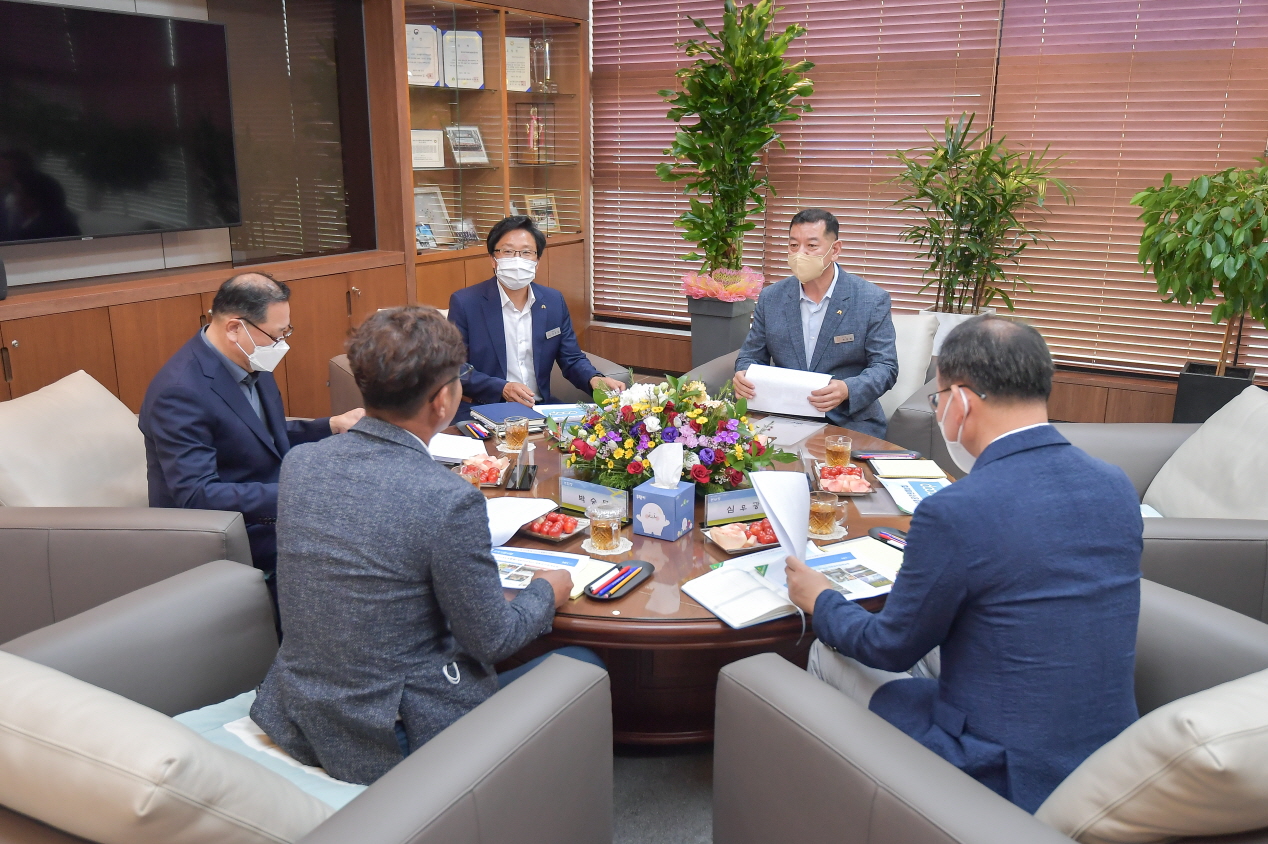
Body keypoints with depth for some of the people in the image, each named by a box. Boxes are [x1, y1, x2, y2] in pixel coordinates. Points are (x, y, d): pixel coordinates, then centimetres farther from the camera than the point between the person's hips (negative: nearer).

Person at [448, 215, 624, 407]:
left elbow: (572, 359, 12)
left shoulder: (554, 302, 9)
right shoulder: (464, 303, -4)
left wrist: (595, 379, -10)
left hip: (542, 407, 4)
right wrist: (502, 388, -20)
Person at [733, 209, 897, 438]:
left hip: (848, 421, -3)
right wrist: (743, 375, -14)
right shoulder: (771, 298, 6)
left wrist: (847, 390, -26)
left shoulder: (872, 300, -3)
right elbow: (750, 356, 12)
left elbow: (885, 367, -5)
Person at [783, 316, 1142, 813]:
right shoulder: (1118, 488, -5)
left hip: (1002, 775, -7)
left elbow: (893, 647, -10)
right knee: (929, 641, 26)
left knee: (829, 655, 12)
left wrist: (819, 601, 10)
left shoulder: (953, 514, -26)